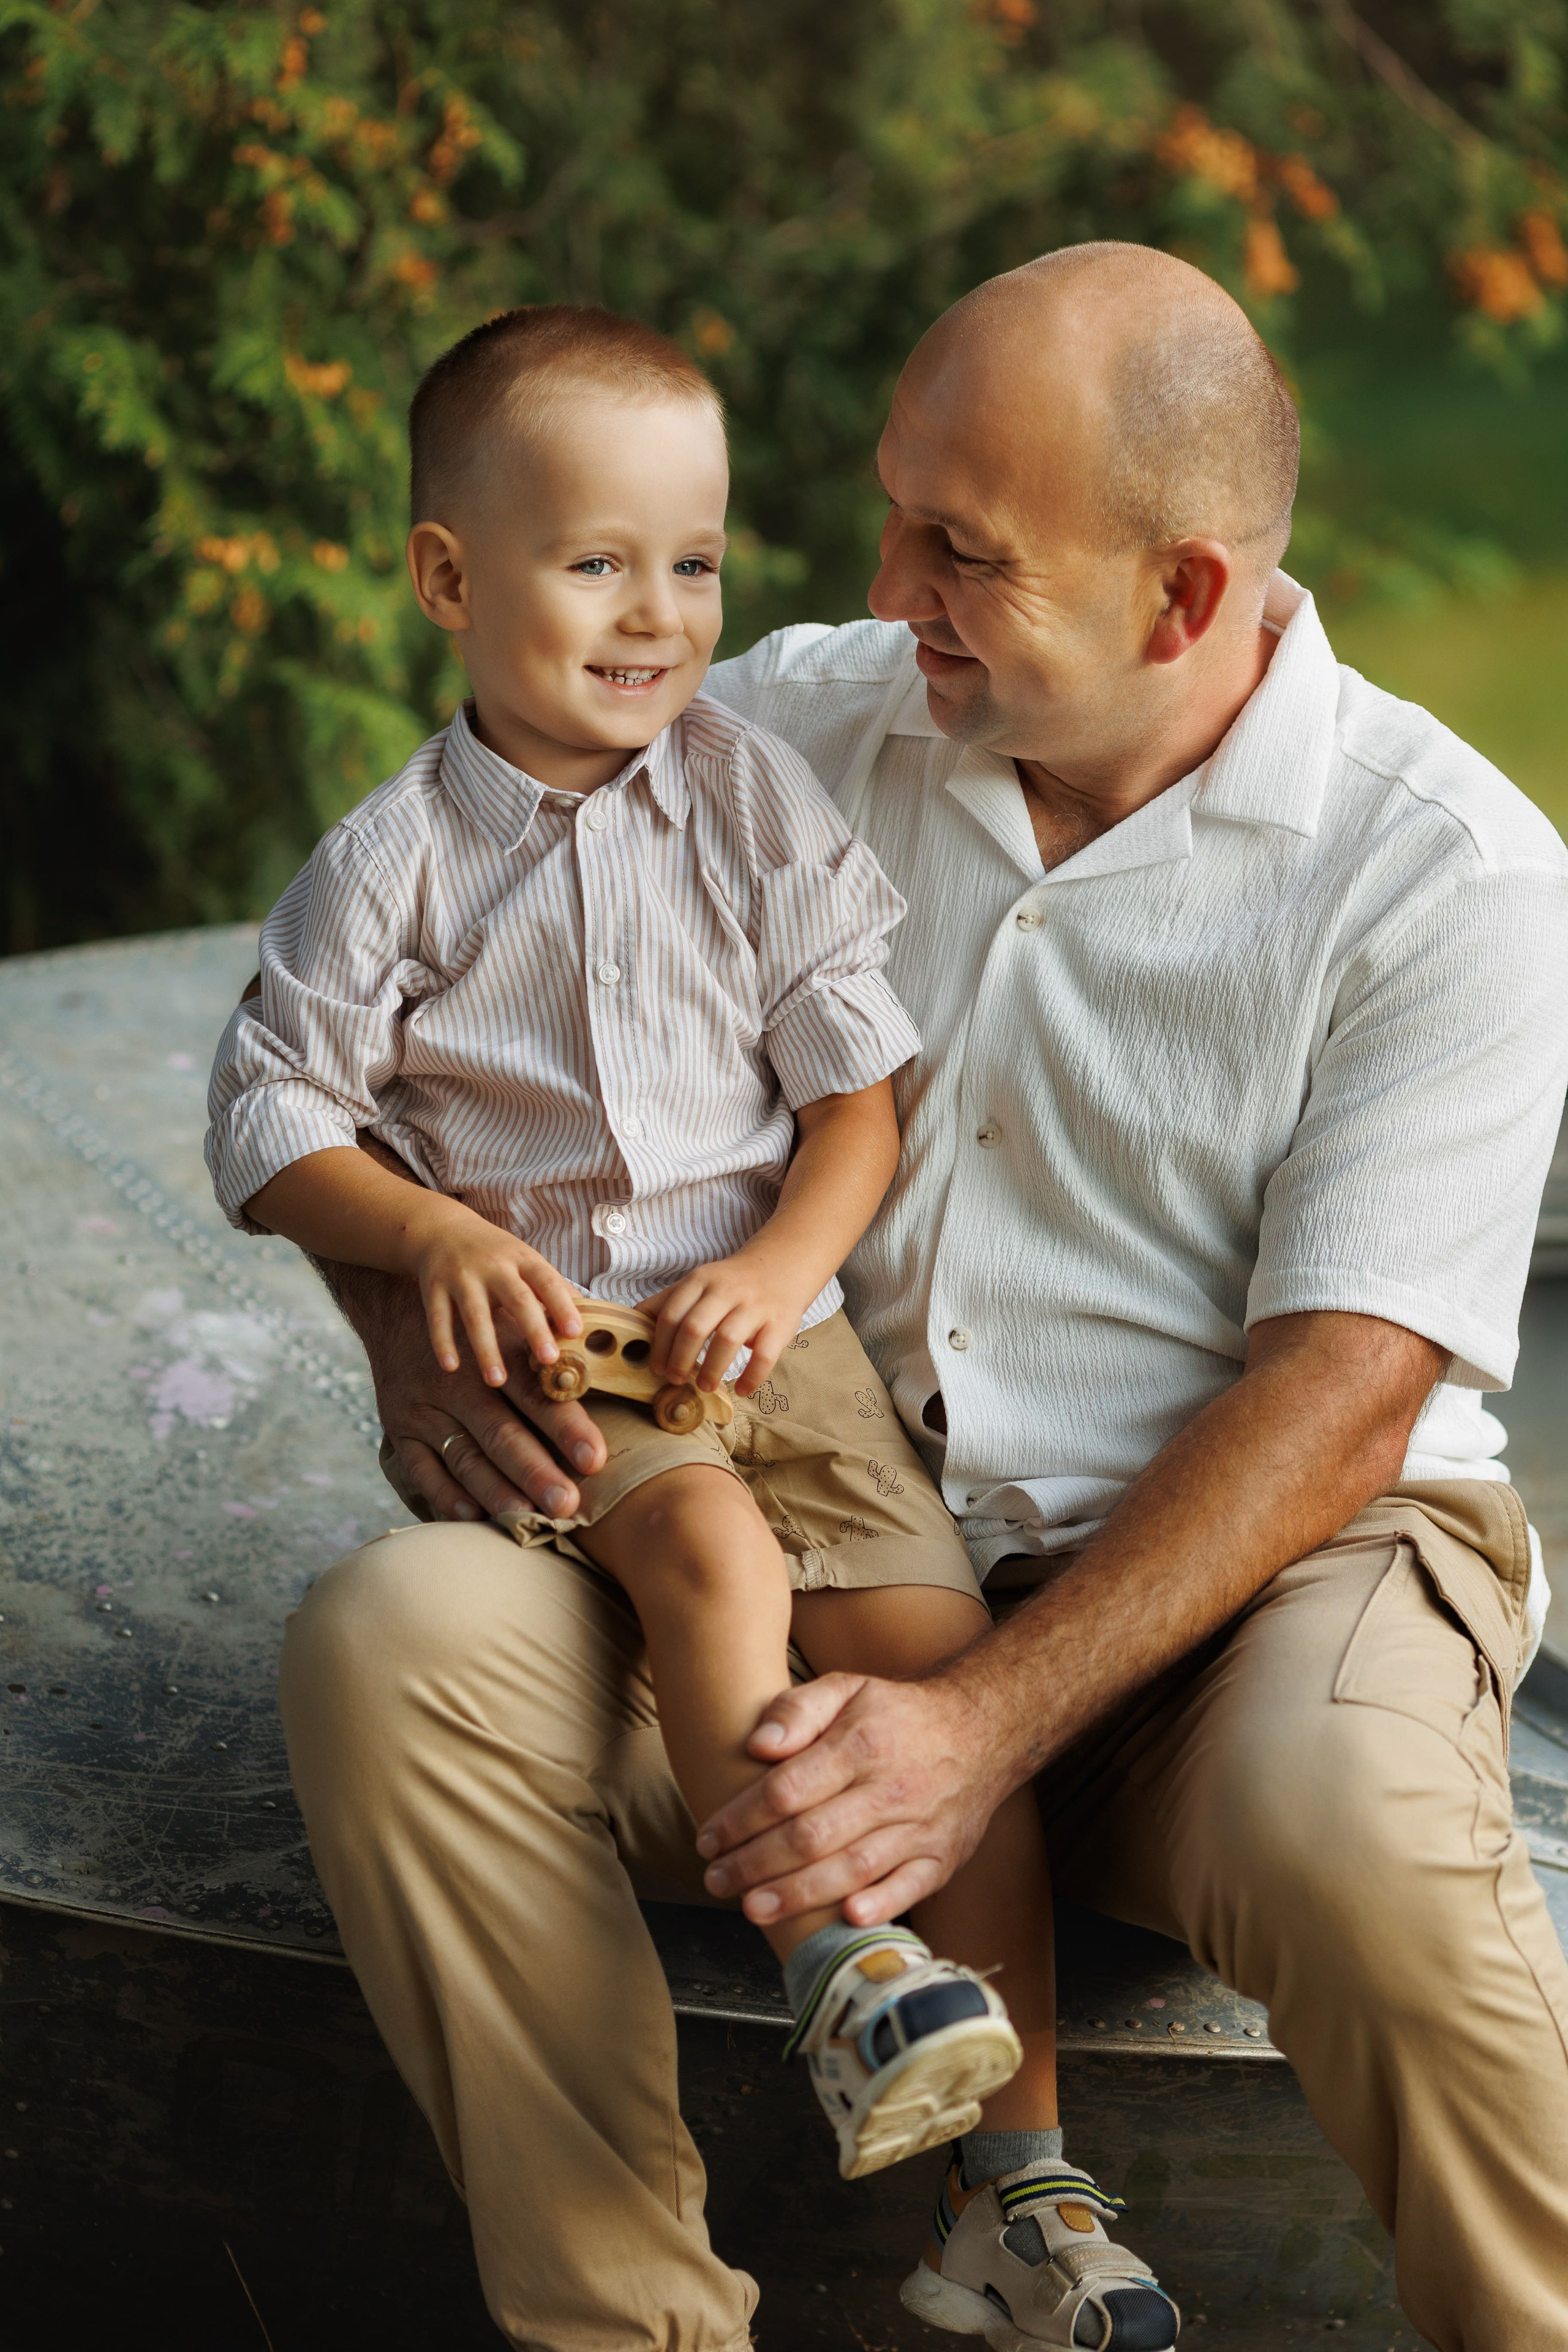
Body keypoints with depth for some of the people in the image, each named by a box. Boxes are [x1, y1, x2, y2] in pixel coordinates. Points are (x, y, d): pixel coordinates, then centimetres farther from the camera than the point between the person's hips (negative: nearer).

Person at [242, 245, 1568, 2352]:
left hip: (1241, 1564, -3)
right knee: (391, 1646, -23)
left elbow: (1345, 1382, -15)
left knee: (1352, 1835, -38)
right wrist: (414, 1320, -9)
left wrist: (988, 1722, -27)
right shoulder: (801, 722, 4)